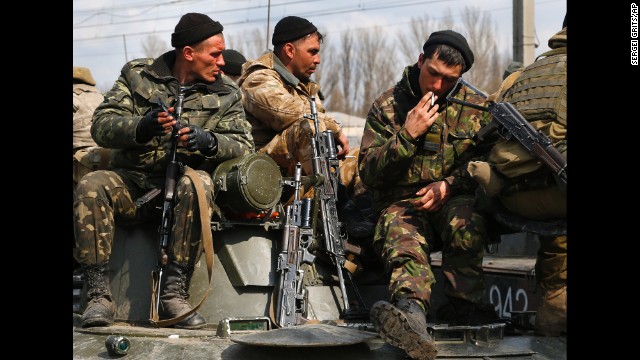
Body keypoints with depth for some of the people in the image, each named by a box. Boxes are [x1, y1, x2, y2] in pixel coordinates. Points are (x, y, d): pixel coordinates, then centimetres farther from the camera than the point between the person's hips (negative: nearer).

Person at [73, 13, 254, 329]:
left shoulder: (226, 94, 12)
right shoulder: (137, 75, 10)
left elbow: (244, 146, 0)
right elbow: (101, 126, -1)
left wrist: (209, 142, -22)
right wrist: (142, 127, -22)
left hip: (182, 184, 0)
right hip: (131, 182, 0)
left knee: (198, 184, -36)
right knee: (91, 185, -31)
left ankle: (174, 293, -34)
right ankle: (98, 295, -28)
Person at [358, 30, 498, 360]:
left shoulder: (473, 107, 11)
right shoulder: (386, 106, 8)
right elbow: (368, 173, 3)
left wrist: (449, 185, -10)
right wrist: (407, 135, -10)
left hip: (454, 200, 1)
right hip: (401, 204, -1)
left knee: (465, 218, -38)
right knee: (402, 241, -37)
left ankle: (463, 306, -31)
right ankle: (411, 314, -67)